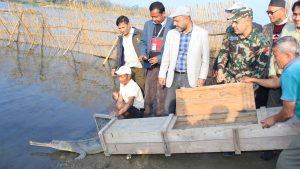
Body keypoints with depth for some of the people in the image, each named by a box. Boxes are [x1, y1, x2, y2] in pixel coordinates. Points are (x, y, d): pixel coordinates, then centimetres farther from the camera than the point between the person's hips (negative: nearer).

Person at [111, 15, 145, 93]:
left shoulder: (140, 34, -5)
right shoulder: (121, 38, 15)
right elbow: (119, 55, 20)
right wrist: (114, 67, 12)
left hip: (139, 68, -5)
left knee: (141, 89, -1)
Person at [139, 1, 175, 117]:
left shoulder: (173, 25, -8)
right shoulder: (148, 24, 10)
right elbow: (143, 42, 18)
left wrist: (159, 58, -15)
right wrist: (143, 53, -2)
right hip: (151, 65, 5)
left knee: (162, 96, 1)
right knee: (148, 94, 10)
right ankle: (147, 116, 23)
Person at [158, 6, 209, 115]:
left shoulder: (202, 34, -4)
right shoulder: (171, 33, 5)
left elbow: (205, 58, -1)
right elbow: (166, 56, 9)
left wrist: (202, 78, -5)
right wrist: (162, 75, 6)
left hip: (191, 77, -3)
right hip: (173, 76, 3)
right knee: (168, 108, 6)